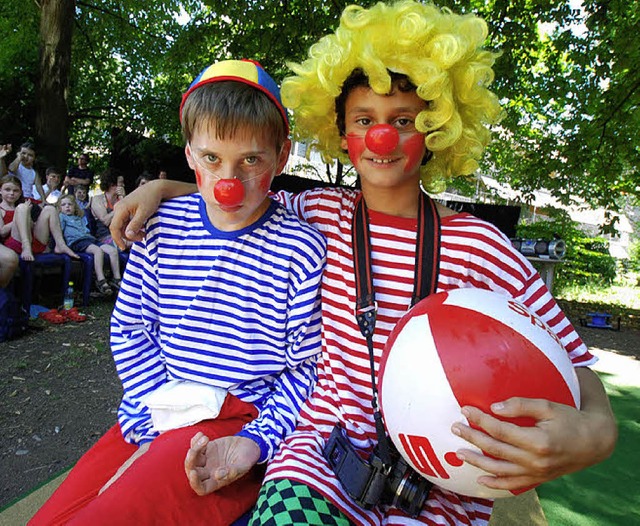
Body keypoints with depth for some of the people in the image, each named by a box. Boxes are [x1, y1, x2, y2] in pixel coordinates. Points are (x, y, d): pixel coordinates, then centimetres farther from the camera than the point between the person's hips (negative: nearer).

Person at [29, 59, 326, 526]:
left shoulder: (302, 249, -11)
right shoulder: (162, 227, 1)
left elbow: (307, 367, -6)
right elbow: (130, 329, 5)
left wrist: (254, 443, -16)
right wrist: (159, 424, -3)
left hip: (241, 421, -4)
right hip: (156, 414, 5)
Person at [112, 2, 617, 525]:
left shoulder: (476, 244, -6)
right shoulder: (322, 214, 2)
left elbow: (571, 359, -2)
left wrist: (595, 429, -23)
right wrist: (162, 187, 7)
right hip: (324, 446, 2)